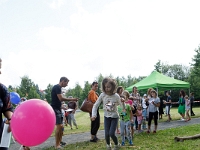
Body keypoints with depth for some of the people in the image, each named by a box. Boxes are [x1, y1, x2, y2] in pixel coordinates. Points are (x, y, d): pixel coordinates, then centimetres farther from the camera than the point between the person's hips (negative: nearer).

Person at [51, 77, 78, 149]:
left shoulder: (58, 87, 16)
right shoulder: (57, 87, -14)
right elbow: (61, 98, -22)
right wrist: (72, 99, -15)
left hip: (58, 109, 10)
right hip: (55, 109, -10)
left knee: (60, 126, 15)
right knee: (59, 126, -13)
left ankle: (59, 141, 28)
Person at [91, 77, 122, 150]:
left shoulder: (116, 96, -17)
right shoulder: (102, 95, -14)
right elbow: (95, 105, -10)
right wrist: (93, 115, -20)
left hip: (114, 117, -2)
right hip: (106, 117, 2)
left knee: (111, 133, -12)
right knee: (107, 134, -3)